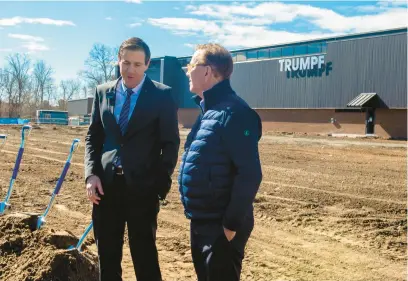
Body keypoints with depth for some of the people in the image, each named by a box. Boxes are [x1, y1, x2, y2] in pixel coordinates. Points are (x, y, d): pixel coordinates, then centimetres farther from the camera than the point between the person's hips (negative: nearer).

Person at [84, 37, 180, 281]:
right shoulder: (103, 92, 8)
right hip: (106, 184, 4)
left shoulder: (162, 95, -4)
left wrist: (162, 182, -9)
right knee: (107, 254, 16)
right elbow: (93, 137, 11)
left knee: (145, 255, 7)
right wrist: (92, 174, -2)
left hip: (142, 186, -4)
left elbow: (171, 142, -3)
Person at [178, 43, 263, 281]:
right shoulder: (209, 110, 11)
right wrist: (197, 217, 17)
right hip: (202, 222, 9)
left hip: (222, 226, -9)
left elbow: (250, 174, -24)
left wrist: (232, 224, -21)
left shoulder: (234, 113, -19)